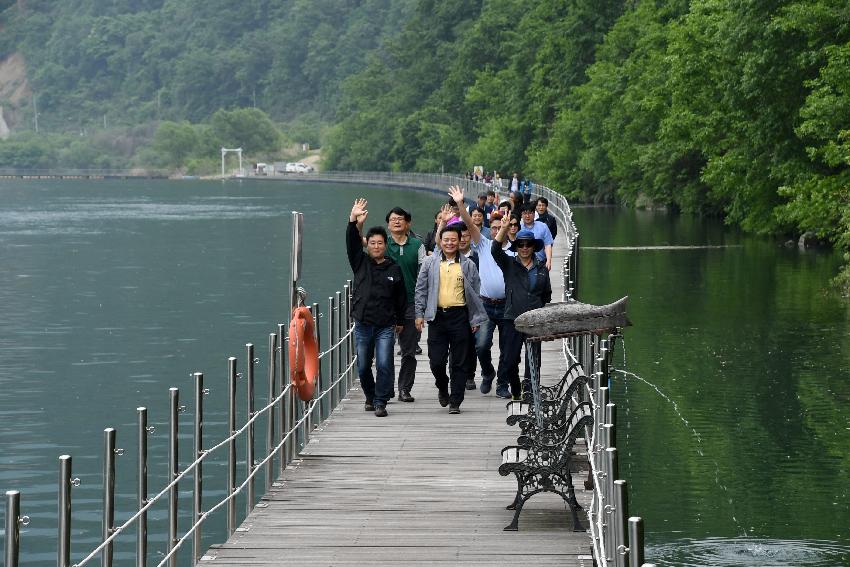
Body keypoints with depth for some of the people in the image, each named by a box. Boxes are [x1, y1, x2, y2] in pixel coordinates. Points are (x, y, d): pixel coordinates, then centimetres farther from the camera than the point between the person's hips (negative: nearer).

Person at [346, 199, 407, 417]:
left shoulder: (394, 269, 5)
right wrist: (353, 222, -26)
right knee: (363, 367, 8)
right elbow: (351, 244, -11)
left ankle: (380, 402, -2)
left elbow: (401, 298, 12)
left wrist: (400, 321, 13)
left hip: (386, 326, -2)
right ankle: (370, 397, 29)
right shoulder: (360, 262, 5)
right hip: (362, 325, 2)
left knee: (384, 365, -11)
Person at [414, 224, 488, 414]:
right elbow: (421, 289, 8)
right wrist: (419, 314, 1)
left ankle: (455, 402, 7)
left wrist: (476, 319, 2)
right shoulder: (430, 263, 6)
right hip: (437, 316, 0)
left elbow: (475, 293, 7)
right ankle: (442, 387, 27)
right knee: (436, 360, -2)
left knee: (459, 363, 1)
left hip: (460, 316, 0)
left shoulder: (468, 265, 6)